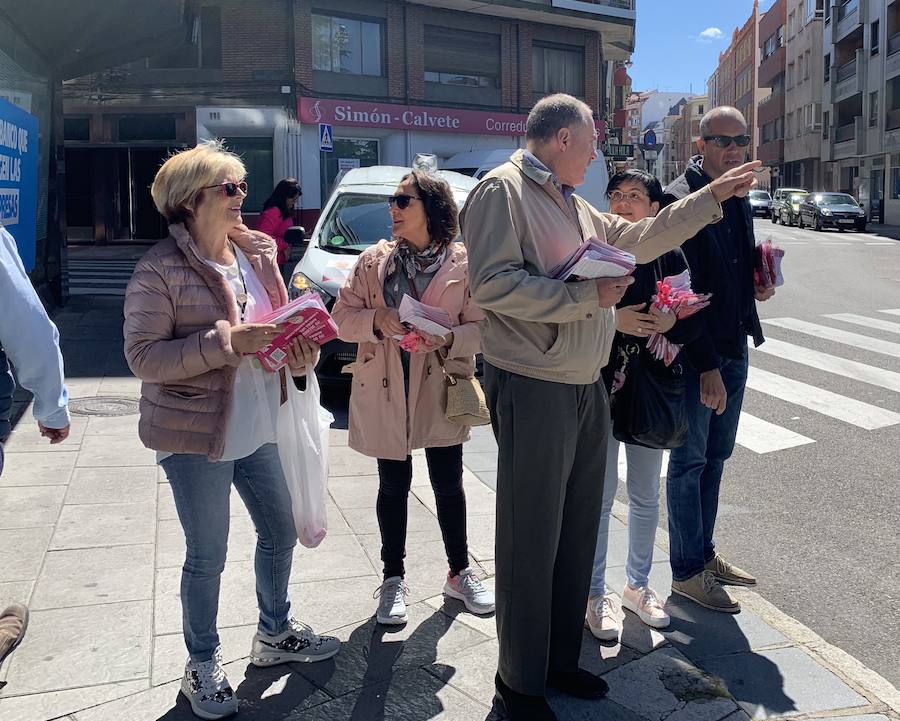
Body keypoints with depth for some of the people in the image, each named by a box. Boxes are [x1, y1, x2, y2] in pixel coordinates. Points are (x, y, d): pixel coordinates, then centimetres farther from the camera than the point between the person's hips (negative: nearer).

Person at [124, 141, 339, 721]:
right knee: (207, 556, 7)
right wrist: (226, 340, -27)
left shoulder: (259, 254, 5)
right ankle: (202, 664, 30)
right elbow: (143, 357, -18)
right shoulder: (160, 269, -15)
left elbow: (280, 322, 15)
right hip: (196, 434, -7)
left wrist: (302, 347, -7)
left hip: (258, 426, 7)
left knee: (280, 531, 18)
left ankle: (275, 633, 42)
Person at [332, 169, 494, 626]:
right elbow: (342, 316, 0)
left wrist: (448, 337, -23)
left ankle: (460, 572, 30)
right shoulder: (374, 261, 2)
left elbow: (480, 328, -4)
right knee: (394, 486, 11)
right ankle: (393, 579, 26)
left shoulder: (463, 264, -3)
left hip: (440, 388, -1)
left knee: (449, 485, 10)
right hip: (386, 390, 1)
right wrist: (376, 319, -19)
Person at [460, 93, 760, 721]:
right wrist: (587, 296, -18)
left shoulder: (575, 206, 18)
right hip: (534, 391, -9)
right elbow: (494, 285, -22)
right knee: (531, 544, 1)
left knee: (577, 533, 17)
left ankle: (560, 659, 34)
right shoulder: (502, 190, -10)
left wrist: (713, 196, 24)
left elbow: (639, 239, 25)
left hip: (587, 388, 10)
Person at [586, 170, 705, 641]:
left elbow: (693, 323, 4)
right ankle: (597, 593, 22)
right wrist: (612, 320, -22)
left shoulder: (668, 255, 3)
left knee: (646, 495, 15)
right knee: (600, 493, 6)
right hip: (601, 385, -3)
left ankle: (638, 584, 34)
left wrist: (669, 322, -16)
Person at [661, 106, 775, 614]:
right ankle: (687, 572, 18)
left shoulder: (740, 201, 11)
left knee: (715, 457, 16)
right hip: (697, 356, -8)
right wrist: (707, 365, -20)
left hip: (734, 348, 8)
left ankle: (705, 554, 31)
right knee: (690, 462, 4)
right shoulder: (680, 200, -15)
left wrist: (758, 285, 0)